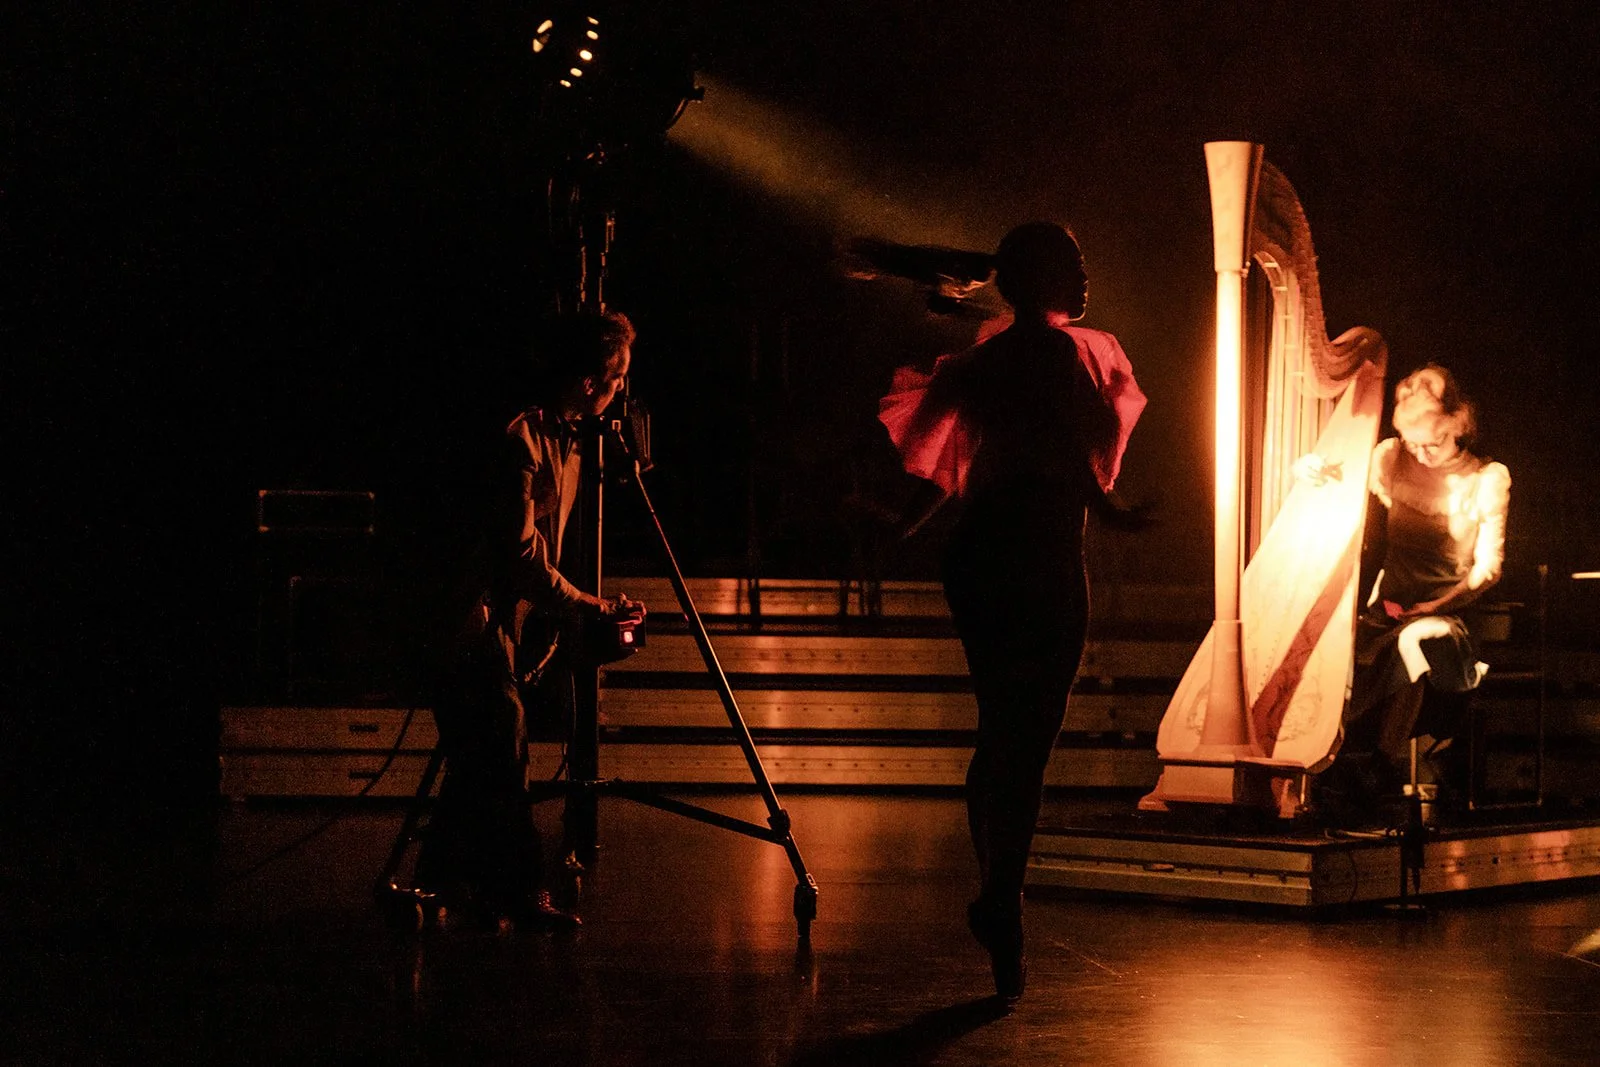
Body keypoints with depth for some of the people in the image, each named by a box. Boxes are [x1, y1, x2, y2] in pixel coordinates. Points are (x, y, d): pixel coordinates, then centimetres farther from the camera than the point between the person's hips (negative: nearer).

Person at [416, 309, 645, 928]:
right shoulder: (522, 437, -18)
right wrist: (594, 610, -17)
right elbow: (522, 555, -21)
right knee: (500, 755, -10)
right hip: (479, 617, -9)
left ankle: (444, 880, 19)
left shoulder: (568, 439, 12)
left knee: (482, 759, 11)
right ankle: (520, 891, -7)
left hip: (511, 620, 9)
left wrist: (551, 626, 8)